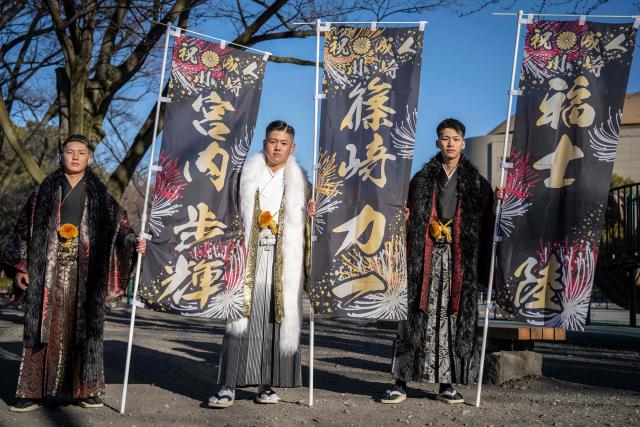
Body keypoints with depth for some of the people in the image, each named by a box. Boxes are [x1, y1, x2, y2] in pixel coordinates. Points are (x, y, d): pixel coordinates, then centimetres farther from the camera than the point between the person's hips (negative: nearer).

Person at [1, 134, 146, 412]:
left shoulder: (99, 194, 10)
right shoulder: (46, 191, 10)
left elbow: (119, 224, 3)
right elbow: (24, 229, 8)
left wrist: (134, 242, -17)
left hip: (85, 272, 0)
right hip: (49, 270, 0)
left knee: (84, 327, 1)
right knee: (44, 327, -1)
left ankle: (86, 389, 8)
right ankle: (33, 391, 3)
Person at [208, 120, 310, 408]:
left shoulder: (299, 180, 15)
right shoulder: (248, 174, 13)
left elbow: (306, 221, 14)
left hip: (284, 259, 1)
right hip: (250, 257, -1)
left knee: (278, 318, -2)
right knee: (242, 315, -9)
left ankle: (267, 384, 5)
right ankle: (228, 385, -8)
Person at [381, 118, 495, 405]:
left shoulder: (476, 182, 9)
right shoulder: (422, 179, 9)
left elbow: (485, 224, 2)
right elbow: (409, 219, 4)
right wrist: (407, 258, -8)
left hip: (460, 260, 0)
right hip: (425, 258, 0)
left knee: (454, 317, 1)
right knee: (417, 316, -3)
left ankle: (447, 384, 10)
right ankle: (401, 384, -1)